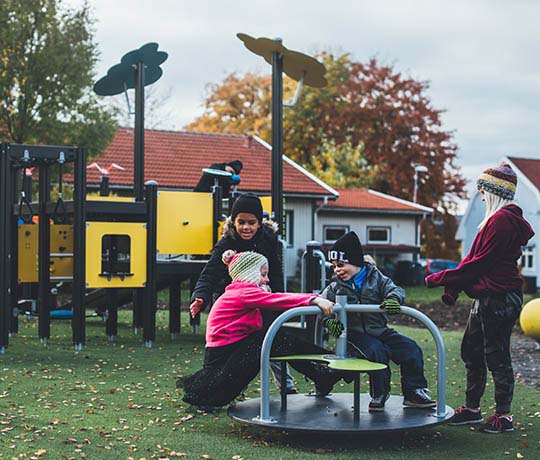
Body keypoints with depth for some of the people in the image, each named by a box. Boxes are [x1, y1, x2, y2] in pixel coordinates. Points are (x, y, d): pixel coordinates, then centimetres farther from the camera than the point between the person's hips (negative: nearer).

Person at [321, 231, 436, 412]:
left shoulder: (375, 278, 6)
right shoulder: (336, 286, 5)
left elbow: (396, 289, -6)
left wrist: (393, 298, -31)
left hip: (379, 331, 3)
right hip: (355, 334, -3)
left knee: (411, 349, -14)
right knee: (377, 351, -32)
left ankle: (414, 392, -1)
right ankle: (379, 395, -14)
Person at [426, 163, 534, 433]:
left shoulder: (502, 220, -17)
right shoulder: (501, 218, 17)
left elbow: (480, 262, -19)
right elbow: (475, 257, 16)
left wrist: (442, 279, -12)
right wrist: (453, 288, 9)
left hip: (498, 298, -11)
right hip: (487, 298, 11)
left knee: (496, 356, -2)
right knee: (471, 350, 15)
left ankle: (503, 416, 8)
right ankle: (472, 409, 24)